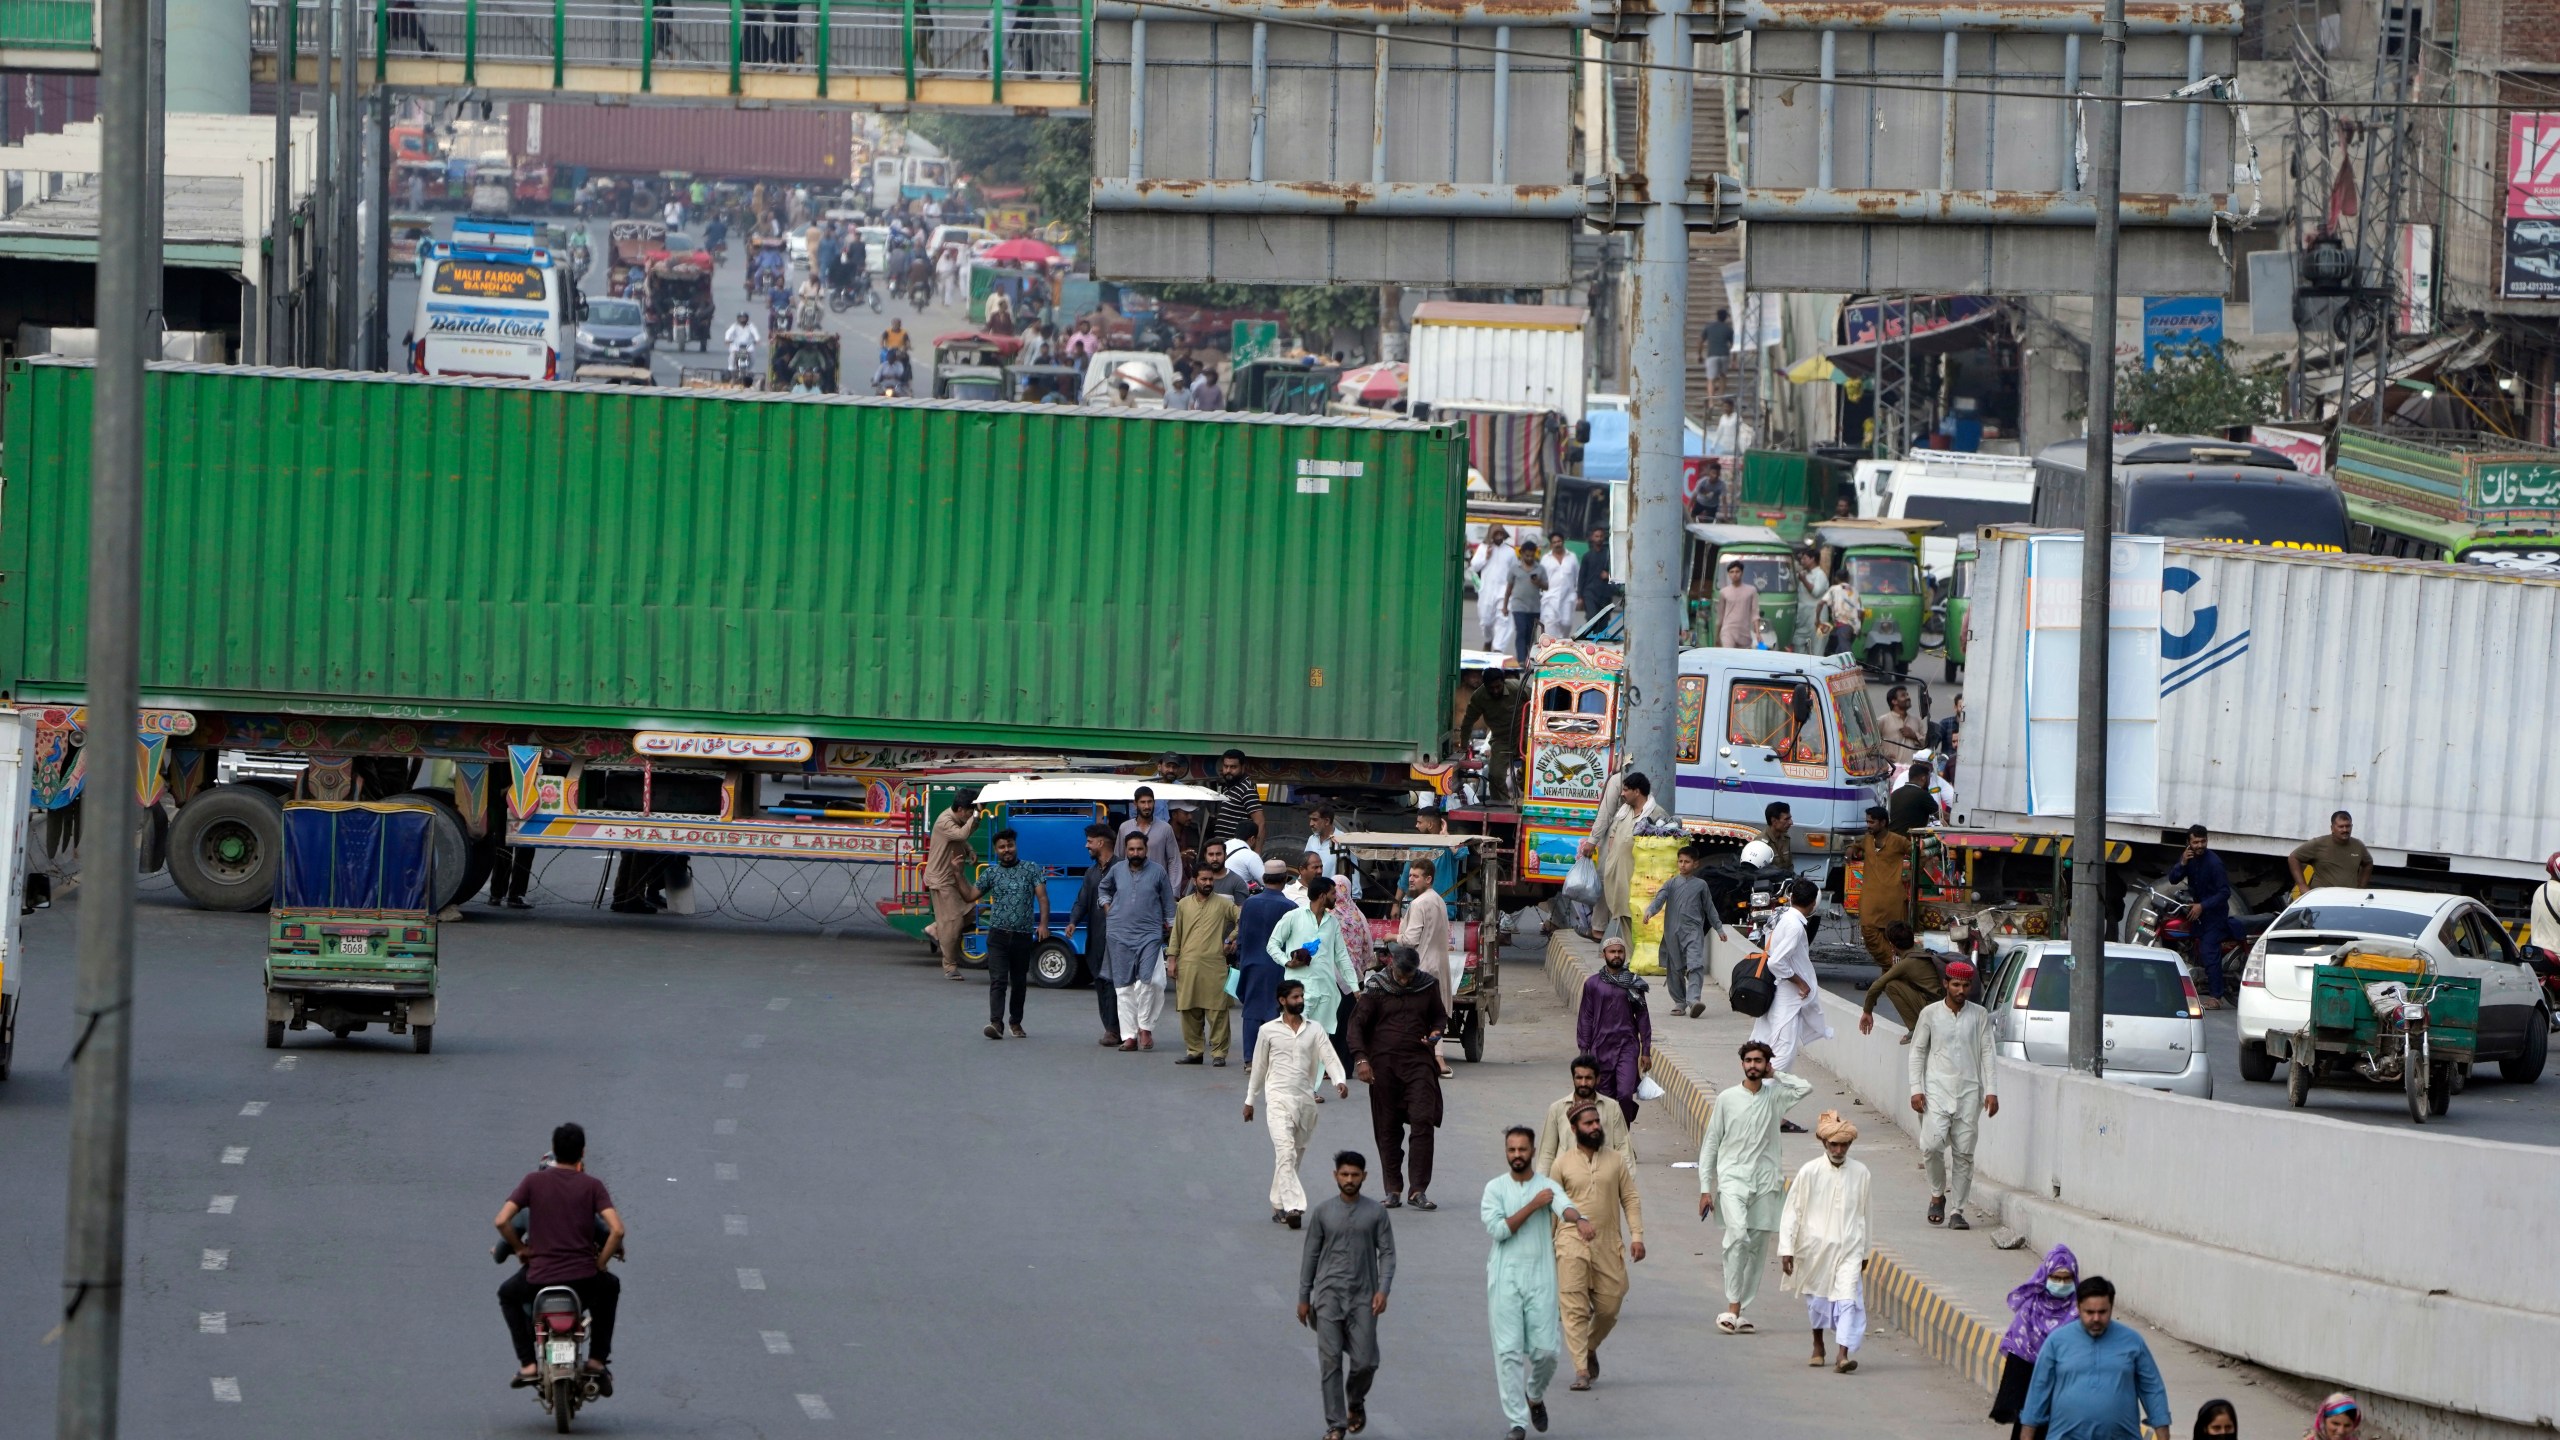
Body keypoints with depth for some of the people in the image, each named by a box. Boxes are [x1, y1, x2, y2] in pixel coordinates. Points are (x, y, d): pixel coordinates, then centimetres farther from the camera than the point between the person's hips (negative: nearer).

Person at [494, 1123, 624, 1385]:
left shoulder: (534, 1182, 0)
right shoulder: (592, 1186, 0)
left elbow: (502, 1220, -9)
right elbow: (617, 1229, -10)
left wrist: (519, 1249, 9)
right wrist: (601, 1263, 5)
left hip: (539, 1277, -1)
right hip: (583, 1278, 1)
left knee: (508, 1295, 33)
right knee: (609, 1286, 37)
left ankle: (527, 1363, 20)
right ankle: (598, 1358, 31)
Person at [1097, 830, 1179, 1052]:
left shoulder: (1158, 872, 3)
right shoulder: (1117, 870, 8)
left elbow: (1168, 902, 10)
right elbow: (1104, 888, 28)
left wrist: (1171, 926, 10)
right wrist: (1107, 906, 13)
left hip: (1150, 935, -2)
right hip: (1120, 936, 2)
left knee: (1146, 980, -17)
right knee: (1124, 986, 1)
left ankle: (1145, 1027, -2)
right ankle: (1129, 1035, 4)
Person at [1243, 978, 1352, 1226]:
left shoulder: (1313, 1031, 8)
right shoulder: (1269, 1031, 3)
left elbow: (1329, 1058, -1)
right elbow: (1258, 1067, 10)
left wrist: (1339, 1080, -20)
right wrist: (1250, 1100, 14)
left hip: (1306, 1100, 3)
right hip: (1279, 1098, -3)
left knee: (1296, 1154, 9)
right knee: (1285, 1152, -16)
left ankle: (1279, 1204, 21)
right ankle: (1292, 1206, -24)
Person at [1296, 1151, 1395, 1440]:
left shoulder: (1375, 1213, 1)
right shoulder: (1323, 1212, 2)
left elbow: (1387, 1253, 1)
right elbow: (1311, 1255, 7)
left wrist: (1383, 1290, -12)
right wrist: (1304, 1297, 6)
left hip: (1363, 1298, 0)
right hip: (1328, 1296, 0)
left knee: (1364, 1361, -2)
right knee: (1330, 1362, -5)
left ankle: (1356, 1402, 30)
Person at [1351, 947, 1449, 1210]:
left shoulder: (1428, 986, 6)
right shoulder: (1376, 988, -1)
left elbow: (1439, 1015, 22)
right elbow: (1357, 1023, -2)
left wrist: (1436, 1033, -2)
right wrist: (1360, 1058, -14)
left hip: (1418, 1061, 1)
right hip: (1384, 1063, -1)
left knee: (1423, 1121, -12)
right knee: (1388, 1128, 3)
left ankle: (1418, 1190, -10)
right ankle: (1393, 1189, 12)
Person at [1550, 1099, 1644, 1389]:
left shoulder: (1615, 1160, 8)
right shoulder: (1563, 1163, 4)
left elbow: (1631, 1199, 8)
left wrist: (1637, 1236, -1)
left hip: (1609, 1245, 2)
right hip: (1573, 1243, -2)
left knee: (1609, 1308, 5)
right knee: (1575, 1308, -10)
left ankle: (1590, 1348, 33)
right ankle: (1581, 1369, -11)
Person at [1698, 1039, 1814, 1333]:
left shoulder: (1774, 1095, 8)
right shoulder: (1727, 1099, 4)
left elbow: (1806, 1087, -9)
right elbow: (1710, 1144, 7)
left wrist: (1775, 1075, 3)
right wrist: (1705, 1188, 2)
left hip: (1765, 1184, 3)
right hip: (1732, 1179, -3)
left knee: (1758, 1247, 3)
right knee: (1738, 1235, -23)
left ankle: (1738, 1312, 10)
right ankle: (1732, 1306, -22)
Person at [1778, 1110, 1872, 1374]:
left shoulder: (1860, 1174, 0)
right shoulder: (1809, 1172, -8)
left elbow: (1862, 1214, 11)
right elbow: (1791, 1211, -4)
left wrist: (1863, 1251, 18)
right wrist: (1786, 1249, -8)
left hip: (1848, 1248, 0)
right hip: (1815, 1246, 0)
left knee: (1849, 1298, -14)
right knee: (1816, 1296, 16)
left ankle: (1844, 1354, -19)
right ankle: (1818, 1344, 40)